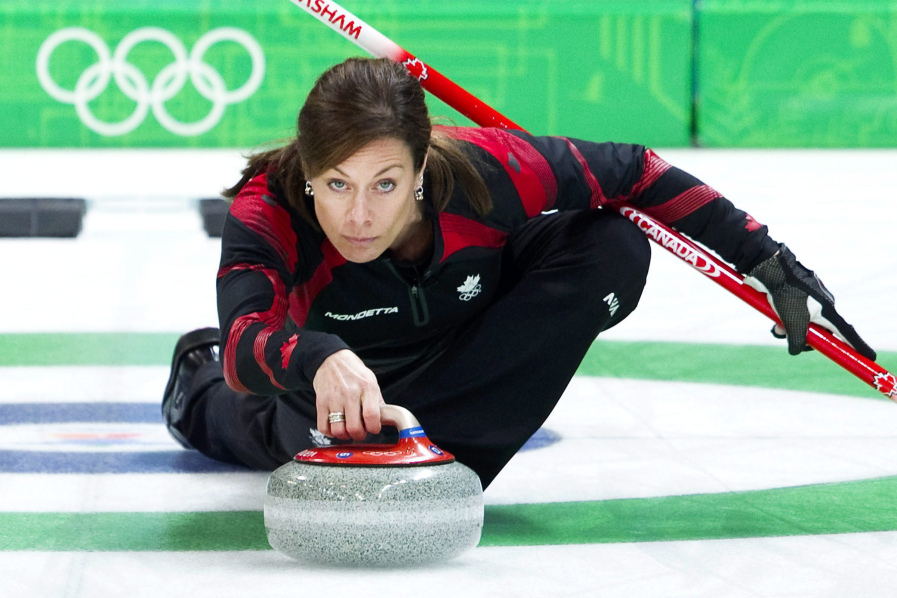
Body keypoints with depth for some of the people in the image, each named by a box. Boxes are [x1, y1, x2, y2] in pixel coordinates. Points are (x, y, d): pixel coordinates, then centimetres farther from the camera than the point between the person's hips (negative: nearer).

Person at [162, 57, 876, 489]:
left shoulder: (485, 170, -36)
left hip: (473, 341, -1)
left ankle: (428, 445, -21)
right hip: (357, 361, 1)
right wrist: (317, 360, -78)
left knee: (615, 249, -23)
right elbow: (245, 341, -55)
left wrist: (769, 261, -22)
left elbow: (634, 172, -21)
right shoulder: (268, 214, -38)